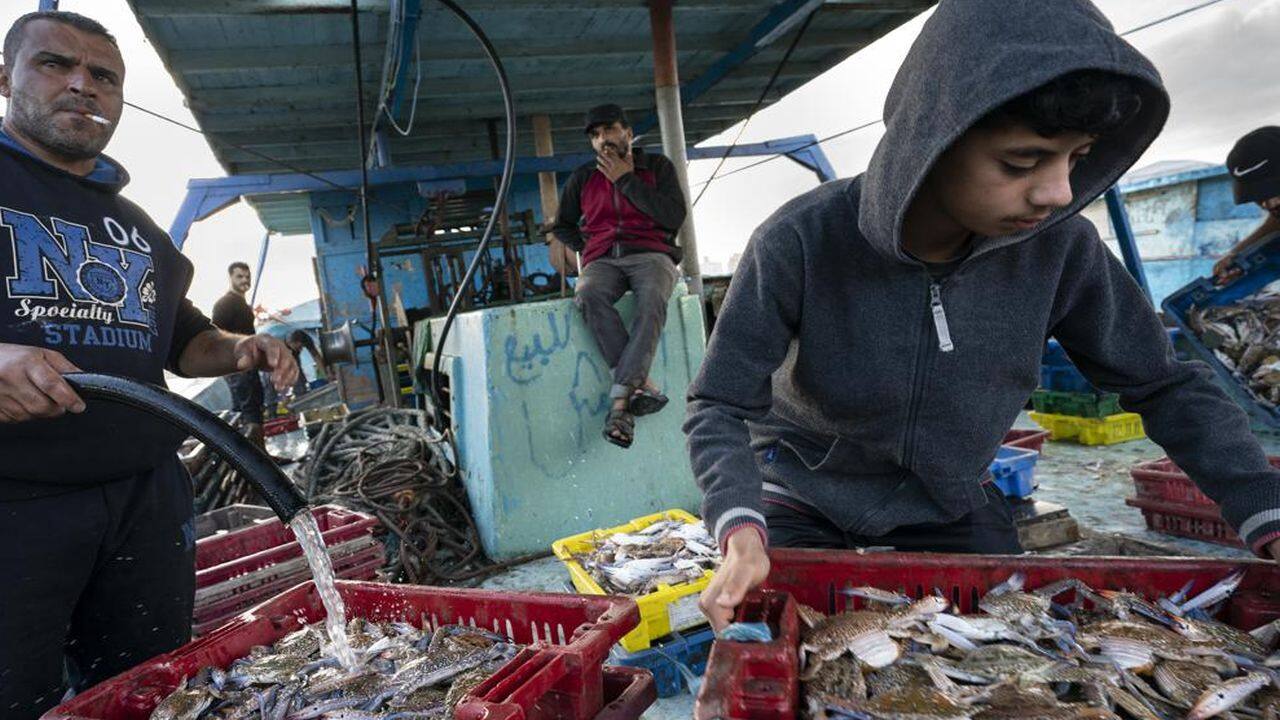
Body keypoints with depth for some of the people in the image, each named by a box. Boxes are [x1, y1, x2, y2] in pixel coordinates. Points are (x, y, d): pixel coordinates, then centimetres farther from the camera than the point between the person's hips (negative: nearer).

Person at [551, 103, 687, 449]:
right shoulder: (582, 178, 20)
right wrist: (587, 248, 11)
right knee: (588, 294, -36)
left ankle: (620, 400, -45)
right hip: (602, 261, 2)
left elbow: (674, 217, -2)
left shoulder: (657, 166, 13)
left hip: (651, 255, -2)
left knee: (652, 298, -39)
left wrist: (626, 181, -1)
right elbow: (562, 226, 31)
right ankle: (643, 386, -41)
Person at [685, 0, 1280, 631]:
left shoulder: (1058, 247, -17)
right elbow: (720, 407, -22)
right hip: (805, 500, -2)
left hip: (949, 504, 3)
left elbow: (1164, 385, -4)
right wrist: (742, 535, -38)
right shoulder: (800, 245, -28)